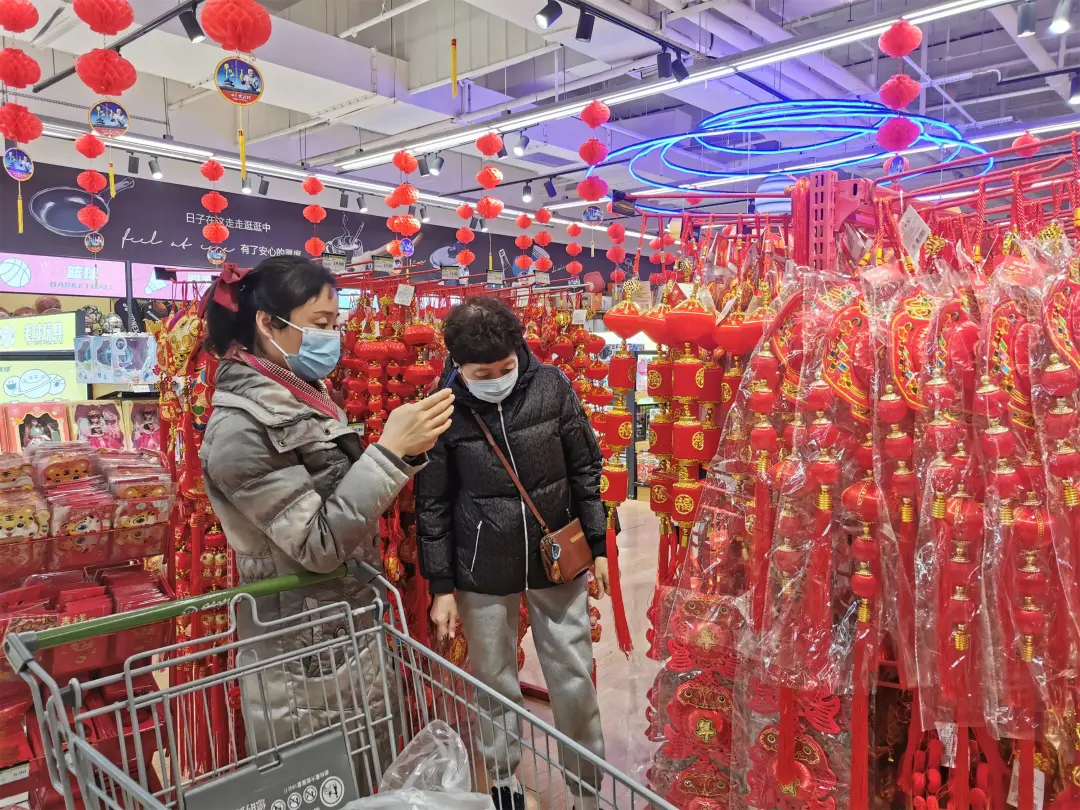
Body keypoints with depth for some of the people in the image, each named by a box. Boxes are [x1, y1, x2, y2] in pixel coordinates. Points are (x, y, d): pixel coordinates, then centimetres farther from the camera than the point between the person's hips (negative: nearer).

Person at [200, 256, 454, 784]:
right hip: (305, 652, -8)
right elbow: (319, 543, -23)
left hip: (350, 631, 8)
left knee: (364, 782, 20)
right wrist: (391, 451, -27)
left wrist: (405, 451, 1)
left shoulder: (303, 397, 5)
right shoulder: (241, 428, -21)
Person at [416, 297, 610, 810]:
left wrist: (597, 546, 2)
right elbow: (433, 506, -3)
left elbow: (585, 470, 0)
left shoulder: (551, 387, -10)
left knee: (574, 682, 11)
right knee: (495, 685, 14)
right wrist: (442, 586, -2)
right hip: (482, 573, 0)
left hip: (558, 561, 1)